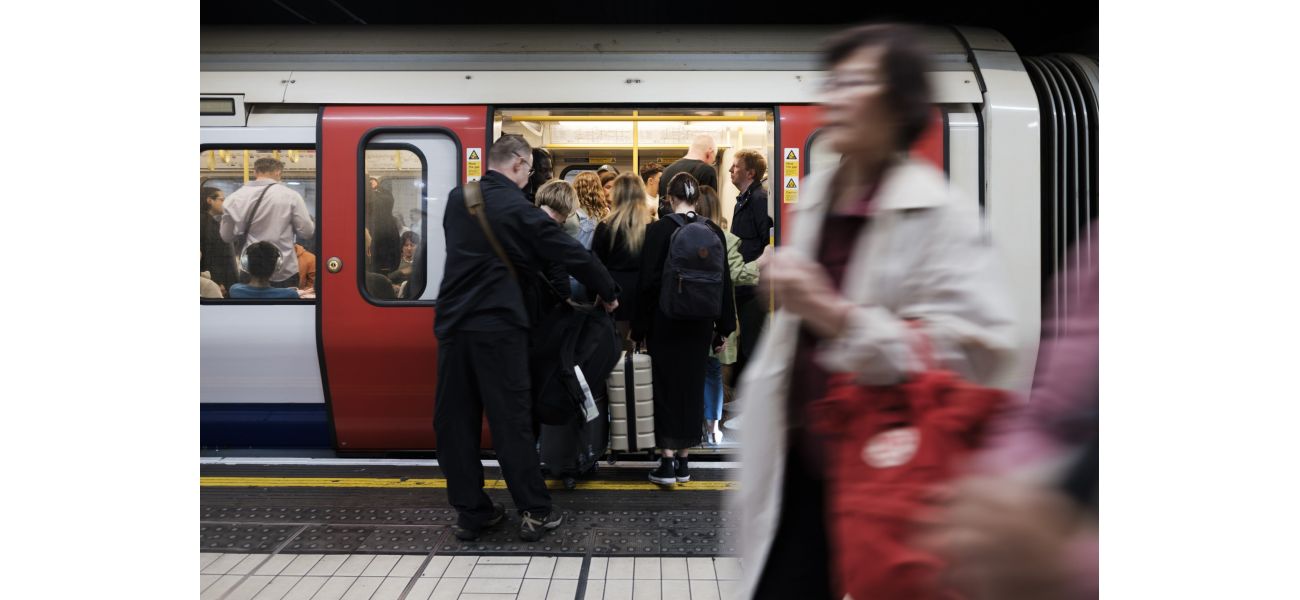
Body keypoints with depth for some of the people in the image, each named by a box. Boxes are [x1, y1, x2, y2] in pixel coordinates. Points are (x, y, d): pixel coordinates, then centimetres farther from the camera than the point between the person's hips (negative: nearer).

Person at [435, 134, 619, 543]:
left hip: (452, 322, 5)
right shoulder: (519, 209, -7)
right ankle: (534, 512, 8)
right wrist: (607, 292, 10)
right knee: (512, 420, 1)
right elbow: (573, 255, -5)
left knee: (455, 421, 9)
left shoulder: (457, 200, 10)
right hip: (498, 325, -5)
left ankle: (470, 513, 15)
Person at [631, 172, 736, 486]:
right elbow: (724, 283, 4)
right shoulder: (714, 232, 1)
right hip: (700, 323, 3)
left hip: (666, 322, -3)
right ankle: (683, 461, 17)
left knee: (667, 387, 5)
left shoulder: (658, 230, -10)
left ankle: (667, 463, 3)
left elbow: (647, 283, -9)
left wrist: (639, 329, -2)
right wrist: (723, 328, 12)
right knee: (693, 386, 11)